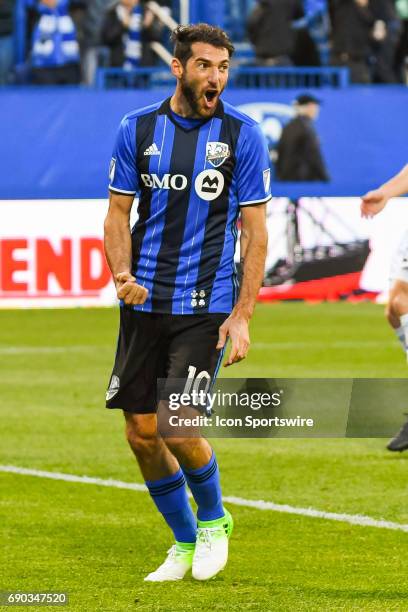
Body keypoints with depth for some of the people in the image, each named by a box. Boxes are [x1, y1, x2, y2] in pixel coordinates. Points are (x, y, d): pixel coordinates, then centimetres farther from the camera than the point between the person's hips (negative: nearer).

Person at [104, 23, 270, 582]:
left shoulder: (243, 135, -3)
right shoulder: (138, 129, 3)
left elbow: (256, 232, -2)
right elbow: (118, 214, 9)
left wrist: (242, 316, -9)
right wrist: (122, 274, -10)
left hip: (205, 306, -3)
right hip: (144, 304, 3)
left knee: (180, 430, -13)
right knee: (142, 433, 3)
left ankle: (213, 520, 16)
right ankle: (184, 543, 23)